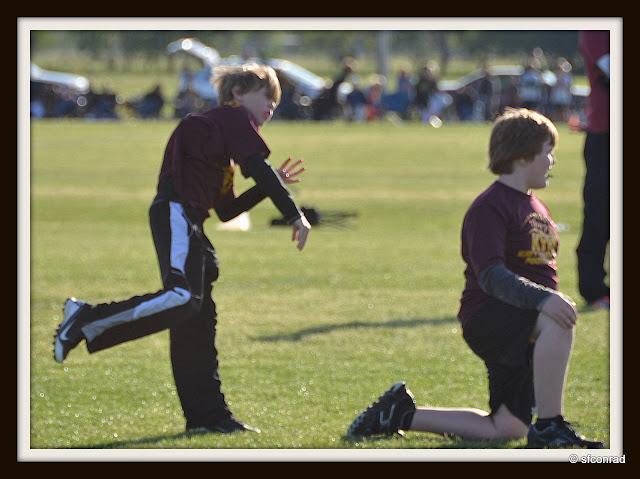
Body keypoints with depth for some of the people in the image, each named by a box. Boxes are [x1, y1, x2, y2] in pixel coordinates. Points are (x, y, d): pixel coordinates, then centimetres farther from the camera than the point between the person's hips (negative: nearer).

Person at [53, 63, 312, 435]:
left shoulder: (214, 127, 31)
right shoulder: (234, 117, 5)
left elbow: (226, 210, 29)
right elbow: (258, 164, -10)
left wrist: (273, 185, 23)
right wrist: (294, 213, -9)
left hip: (188, 224, 11)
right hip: (177, 212, -11)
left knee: (198, 322, 6)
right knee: (182, 299, -27)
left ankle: (208, 415, 5)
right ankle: (87, 321, -20)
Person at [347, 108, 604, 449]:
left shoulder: (535, 207, 18)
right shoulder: (489, 207, -12)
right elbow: (490, 276, -24)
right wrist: (541, 298, -36)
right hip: (486, 318, -9)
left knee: (506, 429, 4)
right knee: (558, 320, -37)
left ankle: (403, 413, 20)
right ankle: (548, 427, -29)